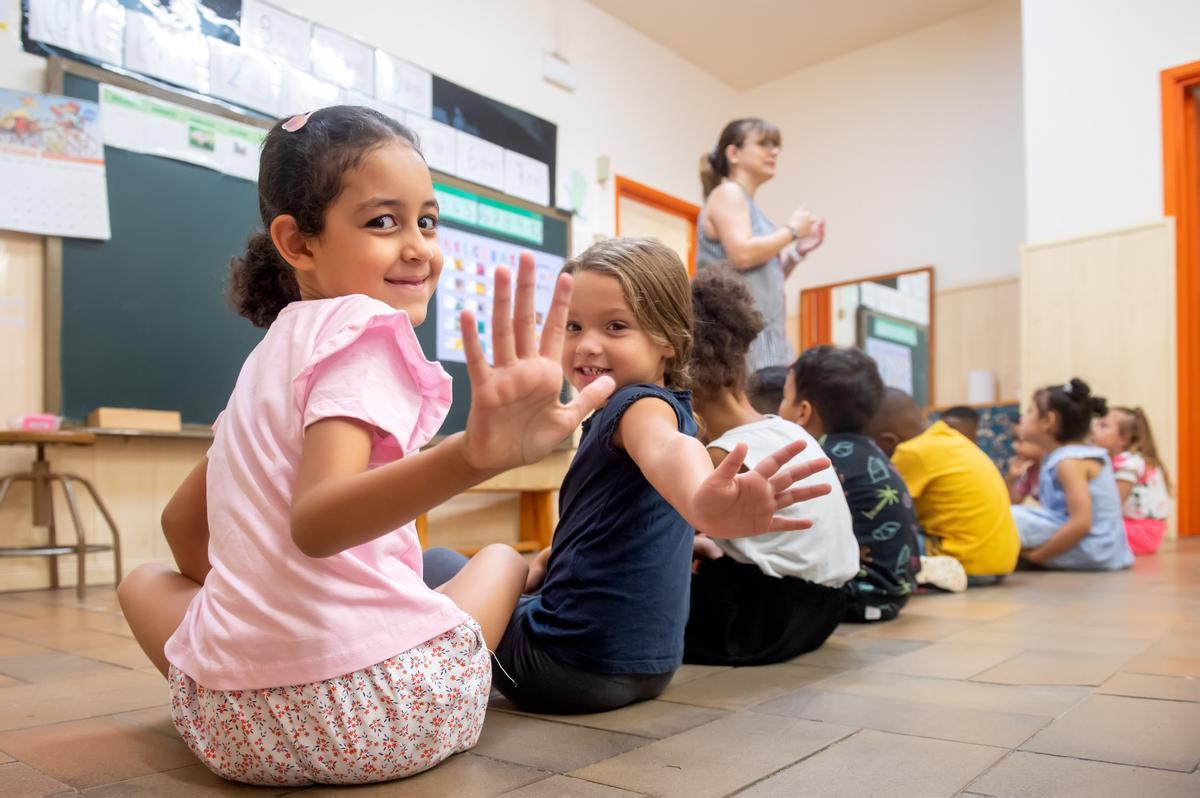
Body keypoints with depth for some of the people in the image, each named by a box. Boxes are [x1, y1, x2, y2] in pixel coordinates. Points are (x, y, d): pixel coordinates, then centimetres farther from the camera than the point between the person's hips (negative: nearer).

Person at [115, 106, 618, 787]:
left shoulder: (269, 355, 14)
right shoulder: (364, 327, -11)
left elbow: (182, 523, 24)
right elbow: (315, 521, -28)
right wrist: (479, 452, -44)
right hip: (391, 716, -6)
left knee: (146, 582, 34)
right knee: (503, 557, 22)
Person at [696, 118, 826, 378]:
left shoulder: (751, 208, 23)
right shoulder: (727, 193, -2)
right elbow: (742, 254, -19)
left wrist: (798, 251, 12)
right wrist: (791, 230, -5)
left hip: (765, 334, 9)